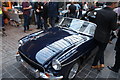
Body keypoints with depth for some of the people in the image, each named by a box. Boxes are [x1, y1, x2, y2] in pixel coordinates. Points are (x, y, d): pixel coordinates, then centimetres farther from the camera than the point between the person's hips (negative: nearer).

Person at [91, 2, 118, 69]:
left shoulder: (99, 11, -3)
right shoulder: (113, 14, -21)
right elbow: (113, 28, -15)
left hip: (97, 35, 5)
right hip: (104, 37, -5)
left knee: (101, 49, 25)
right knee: (101, 50, 14)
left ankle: (102, 63, 30)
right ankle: (94, 65, 29)